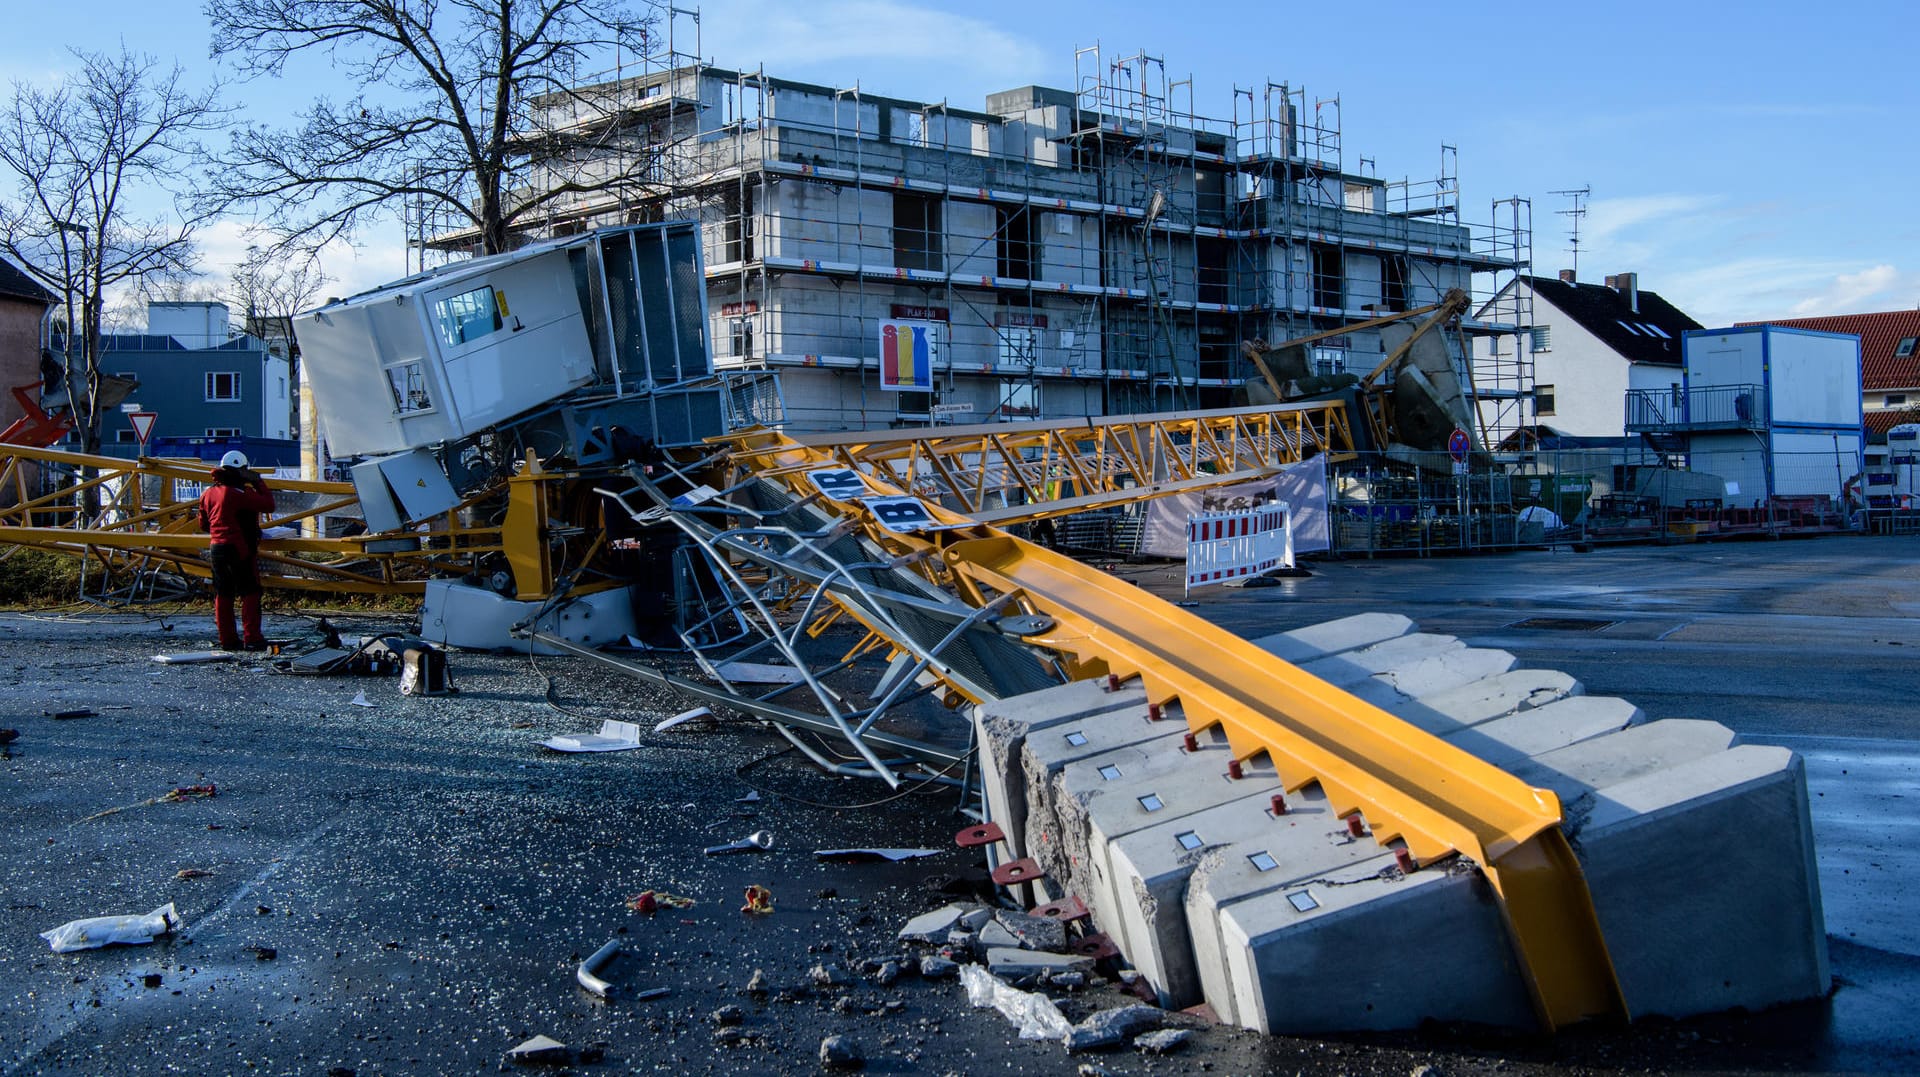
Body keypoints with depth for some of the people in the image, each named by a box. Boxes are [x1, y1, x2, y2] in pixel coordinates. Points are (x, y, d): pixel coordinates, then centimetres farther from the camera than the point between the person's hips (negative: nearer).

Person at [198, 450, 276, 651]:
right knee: (249, 593, -2)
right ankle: (252, 638, -7)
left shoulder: (208, 493, 8)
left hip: (216, 548, 7)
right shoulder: (240, 493, -15)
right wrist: (259, 482, -3)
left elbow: (203, 523, 17)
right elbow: (268, 505, -14)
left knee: (222, 595, 10)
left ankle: (227, 639, 12)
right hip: (239, 549, -7)